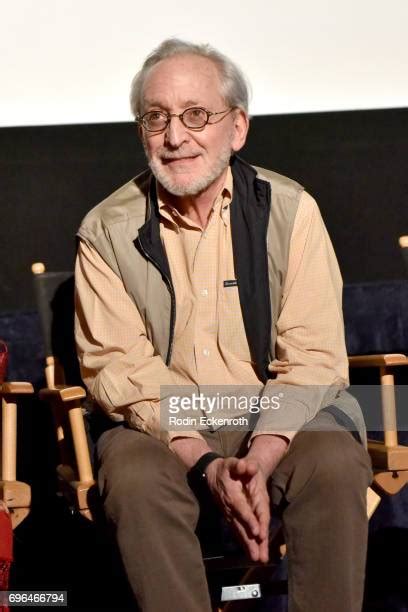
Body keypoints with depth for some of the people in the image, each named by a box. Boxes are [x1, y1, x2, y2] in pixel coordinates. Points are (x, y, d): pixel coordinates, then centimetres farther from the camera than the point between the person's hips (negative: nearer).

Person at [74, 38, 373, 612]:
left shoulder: (289, 210, -1)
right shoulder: (107, 231, -1)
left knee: (335, 461, -29)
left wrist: (262, 456, -24)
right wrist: (205, 461, -22)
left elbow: (313, 357, -7)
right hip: (161, 423, 0)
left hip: (279, 415, 0)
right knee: (133, 473, -31)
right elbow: (118, 368, -8)